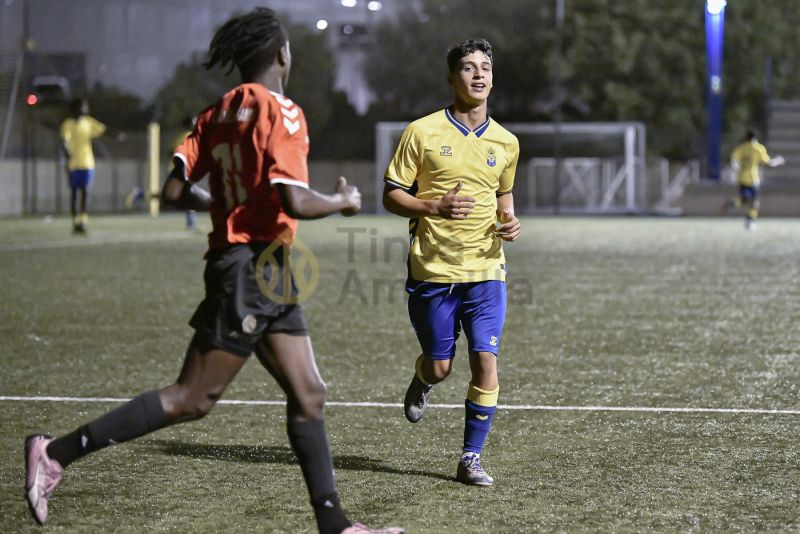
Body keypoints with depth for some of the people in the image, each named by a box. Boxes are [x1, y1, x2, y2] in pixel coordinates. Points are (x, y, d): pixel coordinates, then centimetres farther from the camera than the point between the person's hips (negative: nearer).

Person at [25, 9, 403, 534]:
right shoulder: (281, 111, -13)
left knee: (309, 395, 10)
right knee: (191, 399, -6)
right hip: (253, 268, -9)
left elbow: (175, 189, 4)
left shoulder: (219, 111, 9)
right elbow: (295, 201, -23)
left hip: (268, 275, 9)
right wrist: (343, 201, -4)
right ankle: (55, 453, -3)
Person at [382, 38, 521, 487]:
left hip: (486, 270, 2)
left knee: (486, 363, -9)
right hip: (433, 270, -2)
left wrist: (509, 221, 3)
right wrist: (435, 206, -19)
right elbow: (391, 196, -2)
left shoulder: (506, 143, 7)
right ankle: (422, 381, 44)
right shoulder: (423, 132, -4)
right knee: (440, 366, 5)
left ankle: (471, 459, 3)